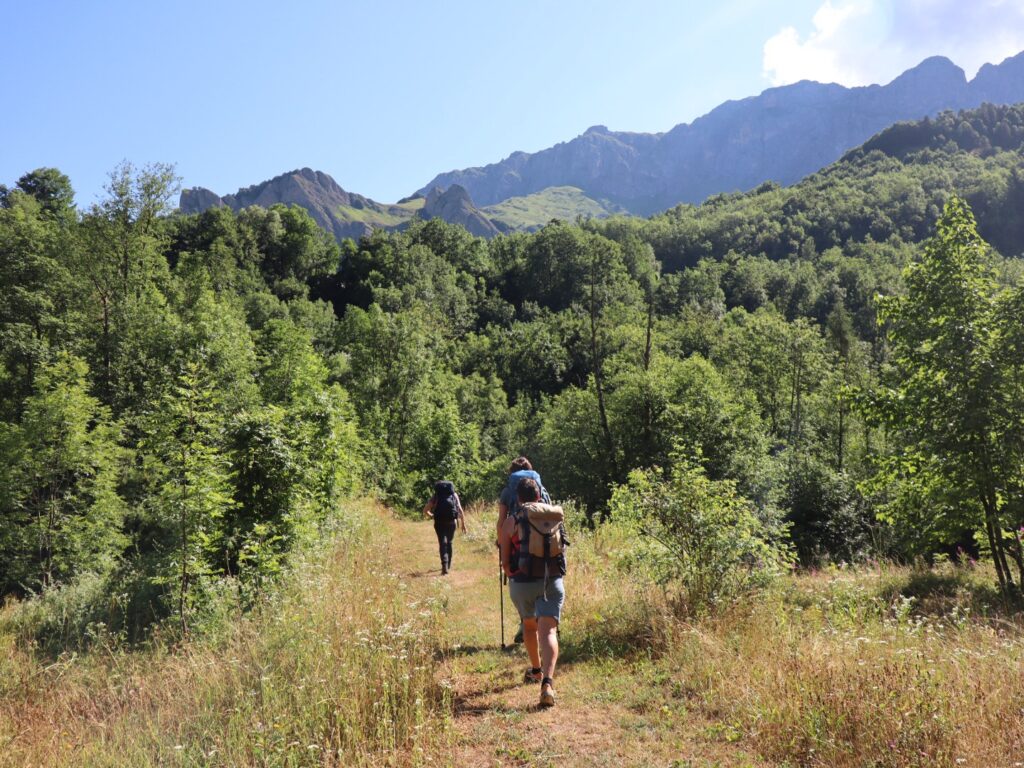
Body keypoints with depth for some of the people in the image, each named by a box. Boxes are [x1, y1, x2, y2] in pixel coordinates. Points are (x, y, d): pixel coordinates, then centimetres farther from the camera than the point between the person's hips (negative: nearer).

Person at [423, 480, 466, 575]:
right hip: (451, 522, 2)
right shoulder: (454, 495, 13)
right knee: (449, 543, 20)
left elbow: (425, 511, 7)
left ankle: (445, 566, -18)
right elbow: (460, 510, 4)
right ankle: (448, 565, 29)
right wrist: (463, 523, 7)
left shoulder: (435, 496, 11)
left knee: (443, 544, -1)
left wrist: (432, 516, 25)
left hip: (439, 523, -2)